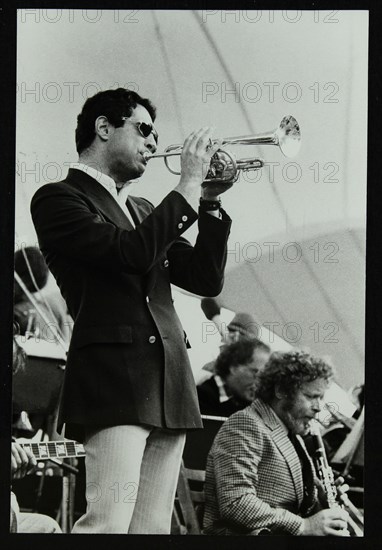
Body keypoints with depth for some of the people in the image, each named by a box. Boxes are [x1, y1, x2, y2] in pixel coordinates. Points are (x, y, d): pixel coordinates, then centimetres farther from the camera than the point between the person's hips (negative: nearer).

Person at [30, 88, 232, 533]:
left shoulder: (145, 212, 26)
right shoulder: (59, 198, 2)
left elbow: (207, 279, 21)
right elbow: (134, 252, -14)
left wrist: (210, 202, 11)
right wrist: (189, 184, -5)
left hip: (170, 385, 7)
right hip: (115, 377, -7)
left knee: (152, 527, 2)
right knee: (108, 522, -19)